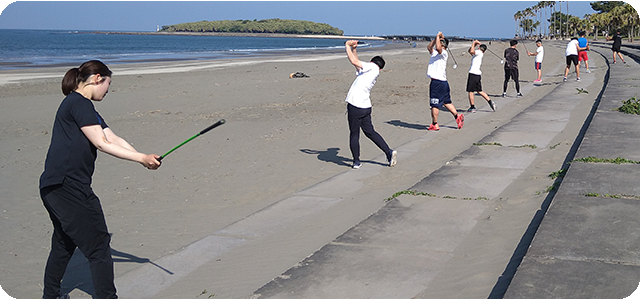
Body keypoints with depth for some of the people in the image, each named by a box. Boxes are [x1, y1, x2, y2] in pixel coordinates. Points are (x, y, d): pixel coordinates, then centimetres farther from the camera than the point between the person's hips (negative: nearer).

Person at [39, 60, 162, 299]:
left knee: (64, 243, 24)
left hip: (53, 188, 11)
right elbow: (102, 144, -14)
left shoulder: (85, 108, 20)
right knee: (99, 247, -5)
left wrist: (144, 159, 7)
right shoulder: (78, 104, -10)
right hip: (69, 187, -11)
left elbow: (115, 140, 17)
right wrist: (142, 158, -10)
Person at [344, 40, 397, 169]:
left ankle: (356, 162, 8)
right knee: (370, 132, 17)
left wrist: (348, 46, -1)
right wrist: (354, 49, 24)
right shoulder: (376, 72, 19)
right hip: (366, 106, 8)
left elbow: (354, 62, -12)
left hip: (355, 106, -8)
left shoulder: (372, 67, -4)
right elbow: (357, 63, 30)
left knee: (354, 134, 3)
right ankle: (389, 152, 10)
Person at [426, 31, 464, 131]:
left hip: (438, 82, -9)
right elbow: (429, 47, 25)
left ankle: (434, 124, 2)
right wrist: (436, 38, 14)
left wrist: (438, 37, -17)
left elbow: (438, 48, -30)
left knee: (435, 104, -3)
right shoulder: (435, 52, 15)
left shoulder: (444, 53, -11)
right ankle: (457, 116, 22)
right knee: (446, 102, 17)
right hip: (442, 82, 9)